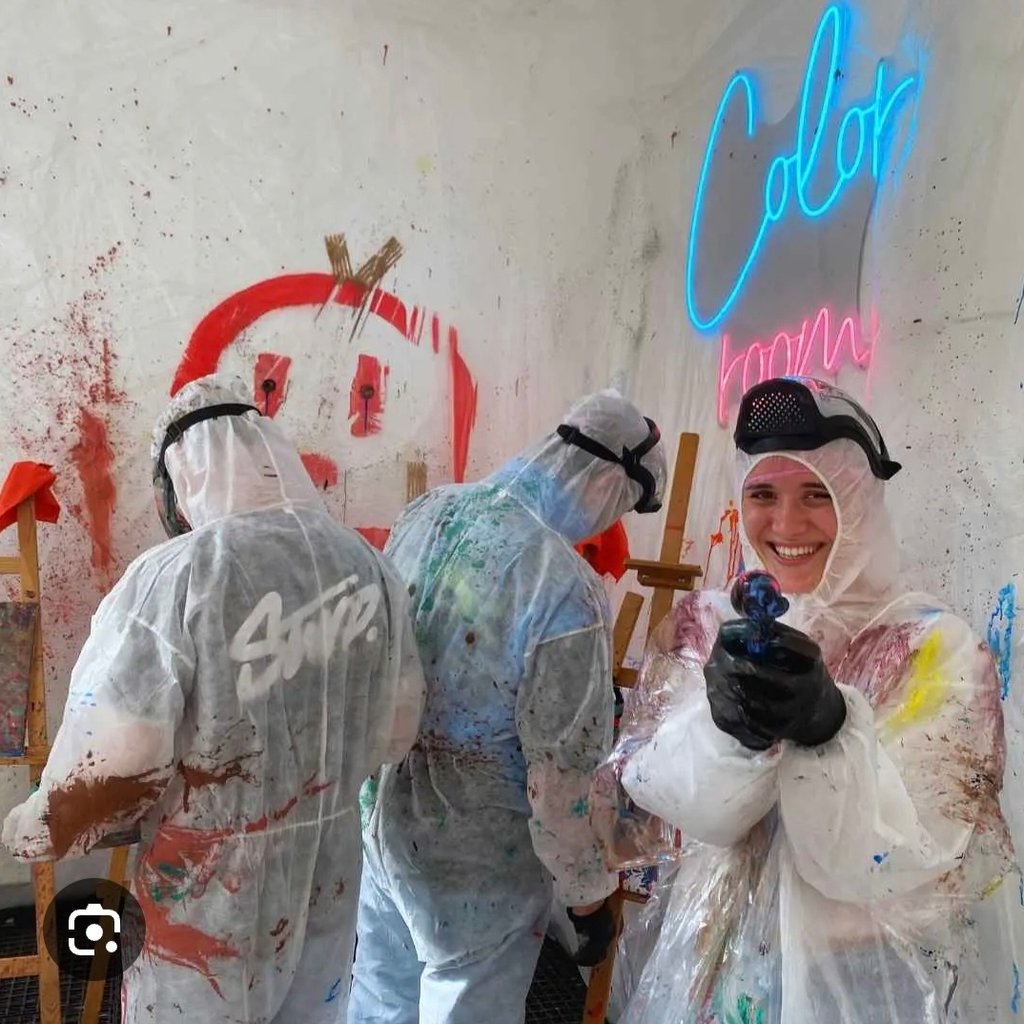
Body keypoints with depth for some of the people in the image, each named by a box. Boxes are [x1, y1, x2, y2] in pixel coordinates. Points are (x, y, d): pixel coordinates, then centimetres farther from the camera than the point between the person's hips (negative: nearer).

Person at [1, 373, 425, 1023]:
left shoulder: (173, 579, -22)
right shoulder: (371, 567, -6)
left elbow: (109, 769, -19)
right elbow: (398, 732, 3)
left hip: (213, 903, -4)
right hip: (328, 884, 4)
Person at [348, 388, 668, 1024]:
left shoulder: (427, 513, -8)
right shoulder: (567, 590, -29)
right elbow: (565, 778, -21)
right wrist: (589, 895, -5)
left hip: (377, 816, 6)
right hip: (472, 861, -6)